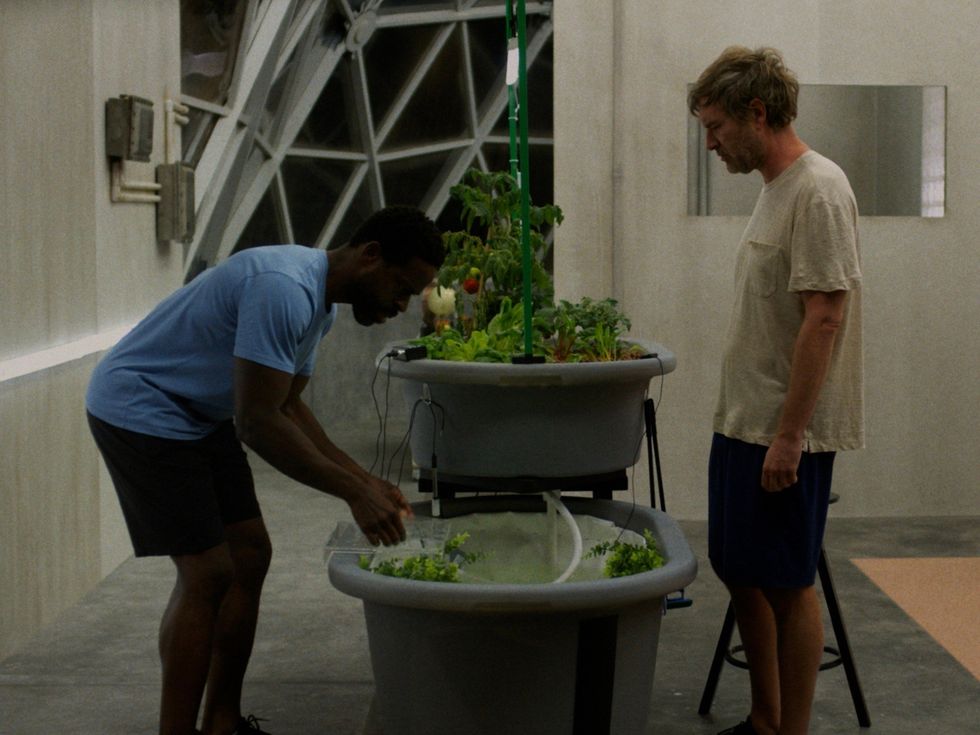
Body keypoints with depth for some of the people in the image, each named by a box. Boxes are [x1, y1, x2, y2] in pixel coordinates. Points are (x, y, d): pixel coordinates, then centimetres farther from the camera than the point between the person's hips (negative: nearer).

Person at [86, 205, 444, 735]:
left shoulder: (320, 299, 4)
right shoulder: (284, 289, -28)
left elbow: (287, 407, 11)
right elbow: (257, 423, -29)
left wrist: (362, 481, 2)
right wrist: (354, 492, -25)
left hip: (199, 415, 10)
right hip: (139, 409, -10)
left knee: (249, 556, 8)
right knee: (207, 574, -12)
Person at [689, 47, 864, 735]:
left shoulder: (818, 190, -15)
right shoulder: (777, 188, 14)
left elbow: (823, 318, -21)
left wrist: (788, 435, -22)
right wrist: (742, 421, 18)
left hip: (786, 433, -10)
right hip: (741, 422, 10)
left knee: (787, 584, 0)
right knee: (741, 571, 16)